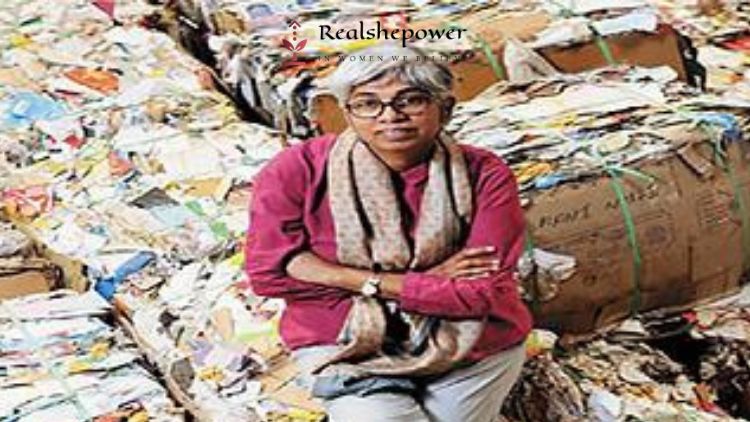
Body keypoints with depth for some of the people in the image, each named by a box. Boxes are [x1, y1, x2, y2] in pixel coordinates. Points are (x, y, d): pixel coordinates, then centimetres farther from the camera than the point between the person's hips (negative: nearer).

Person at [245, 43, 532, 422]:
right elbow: (269, 270, -18)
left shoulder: (484, 176, -14)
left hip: (471, 351, 1)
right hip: (347, 348, -1)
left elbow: (482, 290, -17)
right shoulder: (298, 171, -14)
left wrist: (374, 285, -20)